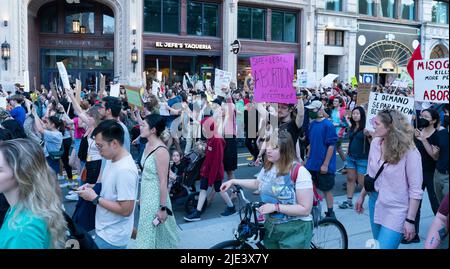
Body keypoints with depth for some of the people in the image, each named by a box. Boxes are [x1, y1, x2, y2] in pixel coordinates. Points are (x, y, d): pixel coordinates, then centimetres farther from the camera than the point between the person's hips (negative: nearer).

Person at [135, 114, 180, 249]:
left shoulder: (160, 151, -23)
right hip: (146, 194, 8)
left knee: (152, 233, 5)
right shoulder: (148, 145, 3)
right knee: (154, 231, 21)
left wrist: (163, 208, -19)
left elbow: (163, 181, -21)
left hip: (156, 196, -8)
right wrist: (141, 196, 16)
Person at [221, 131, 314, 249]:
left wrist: (275, 207, -26)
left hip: (294, 230, -6)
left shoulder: (299, 172, -22)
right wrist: (233, 181, 14)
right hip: (271, 227, 7)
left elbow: (305, 209, -23)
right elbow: (257, 183, 21)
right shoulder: (267, 167, -1)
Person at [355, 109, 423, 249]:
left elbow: (416, 190, -17)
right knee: (376, 245, 19)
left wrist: (410, 220, -16)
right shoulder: (375, 143, -4)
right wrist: (362, 196, 18)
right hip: (375, 204, 6)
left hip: (396, 211, -6)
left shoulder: (409, 152, -21)